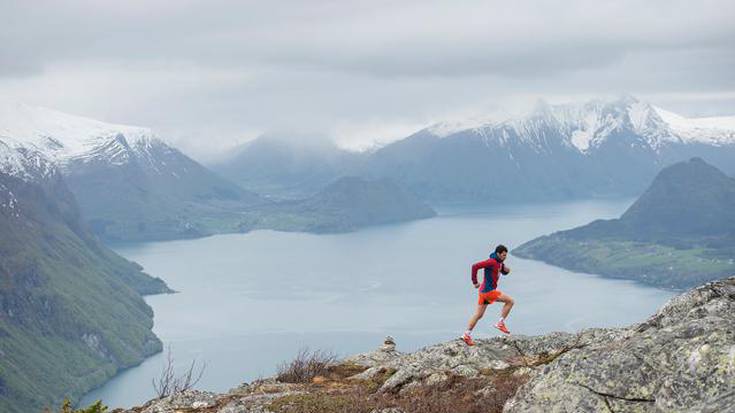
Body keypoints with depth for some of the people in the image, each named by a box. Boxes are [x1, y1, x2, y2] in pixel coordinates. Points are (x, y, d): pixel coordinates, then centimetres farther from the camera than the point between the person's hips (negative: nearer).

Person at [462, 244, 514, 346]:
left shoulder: (499, 262, 10)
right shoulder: (491, 262, -18)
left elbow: (504, 272, 25)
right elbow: (475, 266, -24)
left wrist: (506, 270, -1)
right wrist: (475, 282, -19)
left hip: (484, 291, 10)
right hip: (488, 290, -10)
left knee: (478, 315, 13)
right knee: (510, 301, -5)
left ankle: (467, 335, 16)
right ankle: (500, 323, 1)